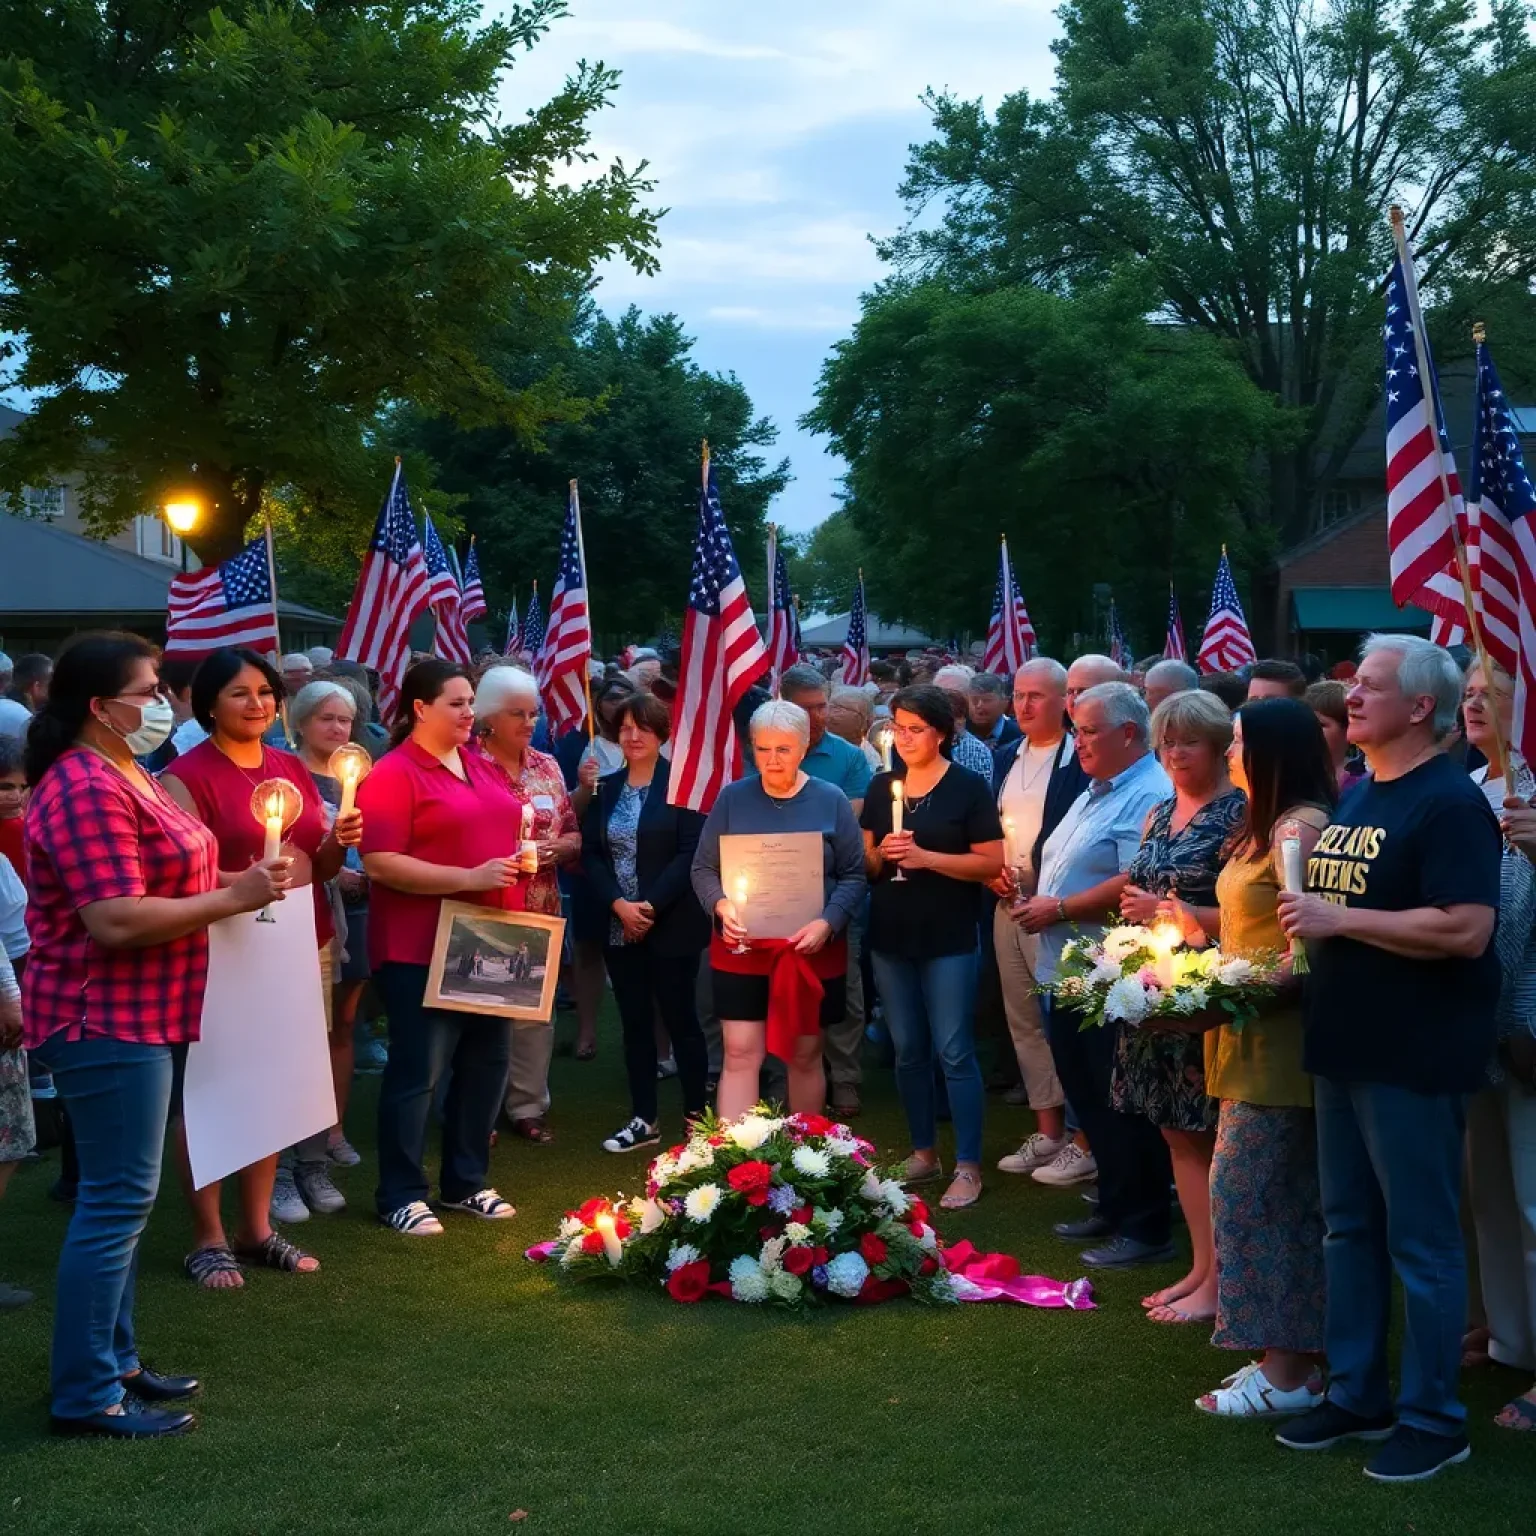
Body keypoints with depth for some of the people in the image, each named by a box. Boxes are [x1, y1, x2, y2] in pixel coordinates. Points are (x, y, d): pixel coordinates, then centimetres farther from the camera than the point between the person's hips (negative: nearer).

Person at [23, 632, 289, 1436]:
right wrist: (233, 898, -20)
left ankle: (116, 1362, 25)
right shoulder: (87, 790, -19)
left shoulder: (121, 774, 14)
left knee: (121, 1197, 15)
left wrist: (232, 881, 10)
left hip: (135, 1016, 11)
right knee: (116, 1201, -7)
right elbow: (117, 921, -26)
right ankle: (86, 1395, 0)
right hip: (106, 1022, -11)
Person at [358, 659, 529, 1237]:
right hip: (422, 950, -8)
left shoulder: (485, 768, 13)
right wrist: (469, 878, -23)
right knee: (418, 1070, -2)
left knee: (486, 1061, 13)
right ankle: (400, 1196, 9)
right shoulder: (392, 775, -11)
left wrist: (519, 860, 6)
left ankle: (466, 1182, 26)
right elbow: (379, 864, -20)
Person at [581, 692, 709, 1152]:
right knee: (635, 1022, 9)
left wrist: (651, 906, -16)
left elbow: (691, 853, -11)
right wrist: (619, 904, -10)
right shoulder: (605, 789, 9)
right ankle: (643, 1119, 17)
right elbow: (591, 854, 5)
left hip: (671, 924, -5)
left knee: (679, 1018, 0)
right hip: (619, 927, 5)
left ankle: (696, 1118, 7)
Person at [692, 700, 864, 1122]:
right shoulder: (732, 798, 1)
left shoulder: (831, 800, 0)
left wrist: (827, 922, -16)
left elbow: (854, 875, -1)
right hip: (741, 948, 0)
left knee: (805, 1055, 11)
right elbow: (703, 869, 3)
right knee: (740, 1055, -4)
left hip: (812, 951, 0)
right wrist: (721, 905, -17)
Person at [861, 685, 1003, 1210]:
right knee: (908, 1050, 11)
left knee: (954, 1052, -5)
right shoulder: (881, 786, 8)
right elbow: (864, 861, 13)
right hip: (890, 936, 5)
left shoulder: (969, 787, -6)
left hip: (949, 939, -5)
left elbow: (992, 863, -9)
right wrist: (881, 853, -9)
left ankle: (968, 1166, 2)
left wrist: (926, 857, -18)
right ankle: (924, 1152, 23)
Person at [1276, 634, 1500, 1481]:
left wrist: (1341, 918, -22)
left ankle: (1433, 1418, 13)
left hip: (1416, 1056, -9)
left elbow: (1466, 931, -24)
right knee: (1349, 1226, 16)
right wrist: (1304, 930, 6)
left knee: (1420, 1240, 1)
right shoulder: (1353, 796, 13)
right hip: (1344, 1045, 9)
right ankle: (1355, 1394, 29)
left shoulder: (1449, 803, -14)